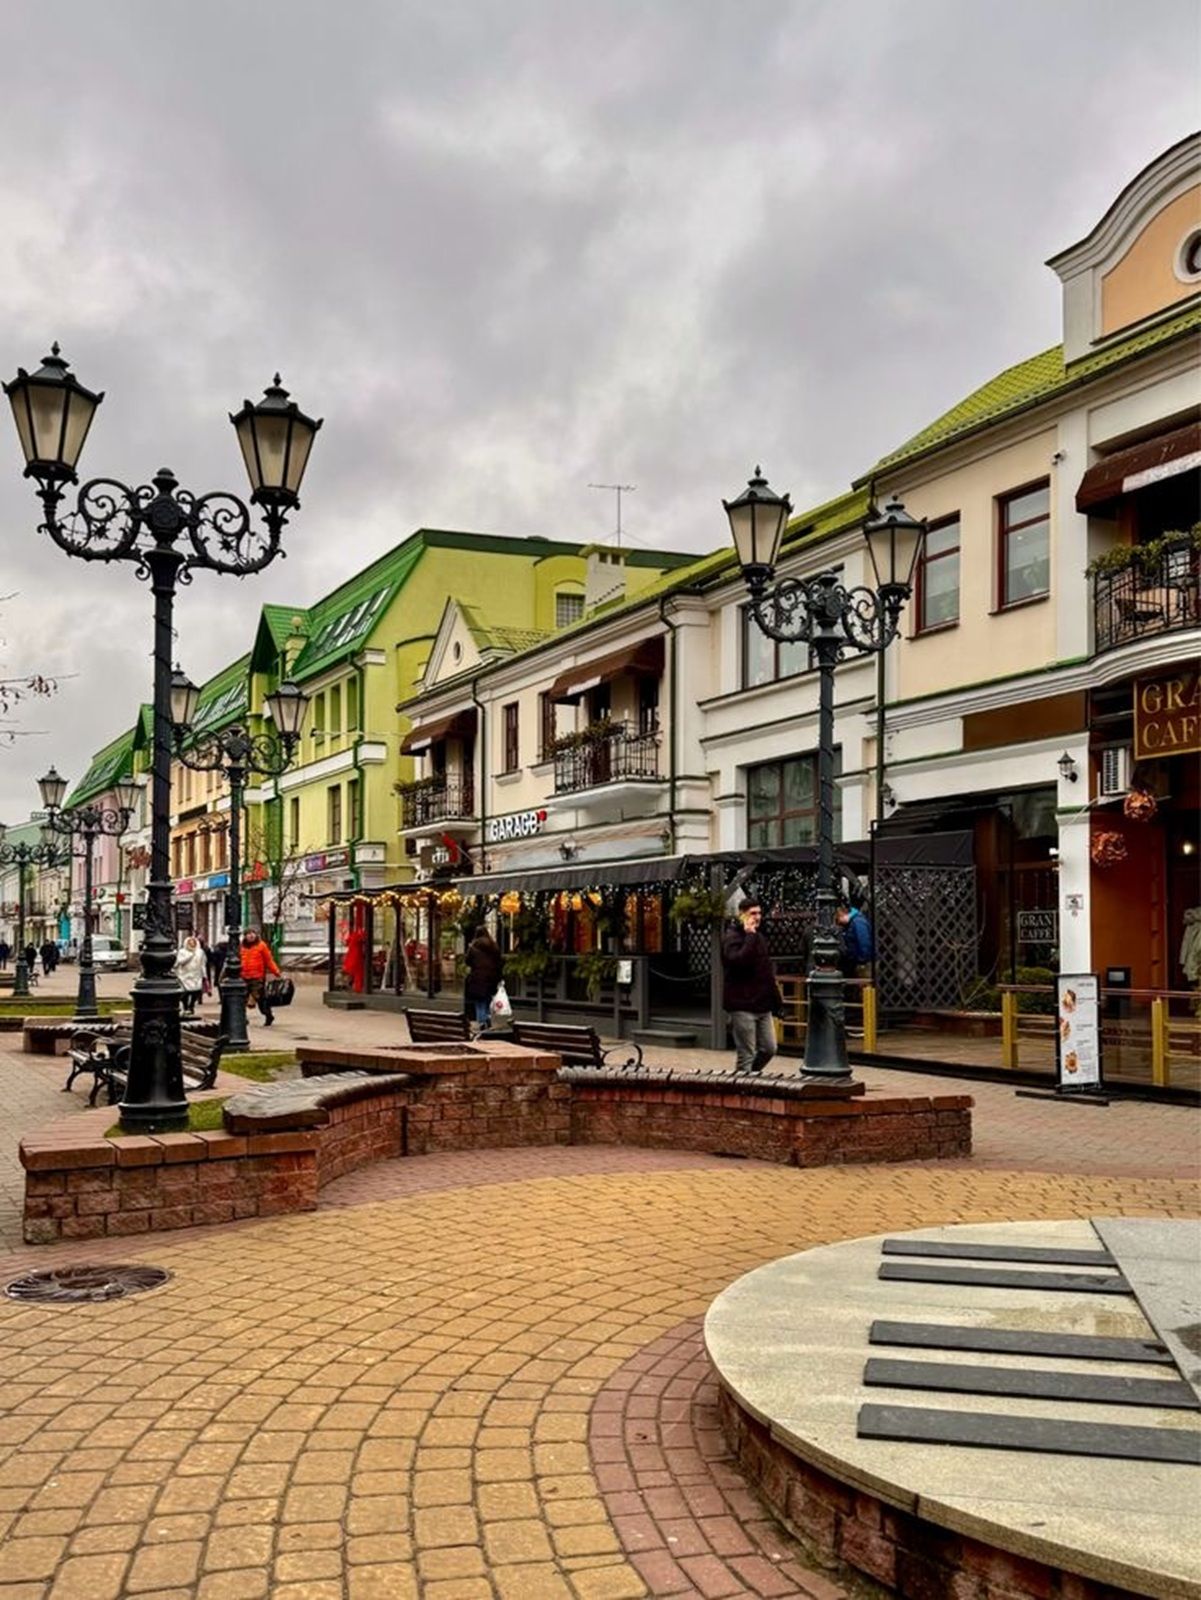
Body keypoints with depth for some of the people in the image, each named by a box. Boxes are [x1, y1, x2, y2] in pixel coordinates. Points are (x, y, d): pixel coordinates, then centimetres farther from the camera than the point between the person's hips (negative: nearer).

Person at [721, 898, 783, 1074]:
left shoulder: (759, 938, 17)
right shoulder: (732, 939, -9)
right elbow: (739, 960, -30)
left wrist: (776, 998, 17)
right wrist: (749, 935, -23)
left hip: (762, 1006, 8)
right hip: (743, 1006, -8)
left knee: (769, 1049, 10)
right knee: (746, 1055, -4)